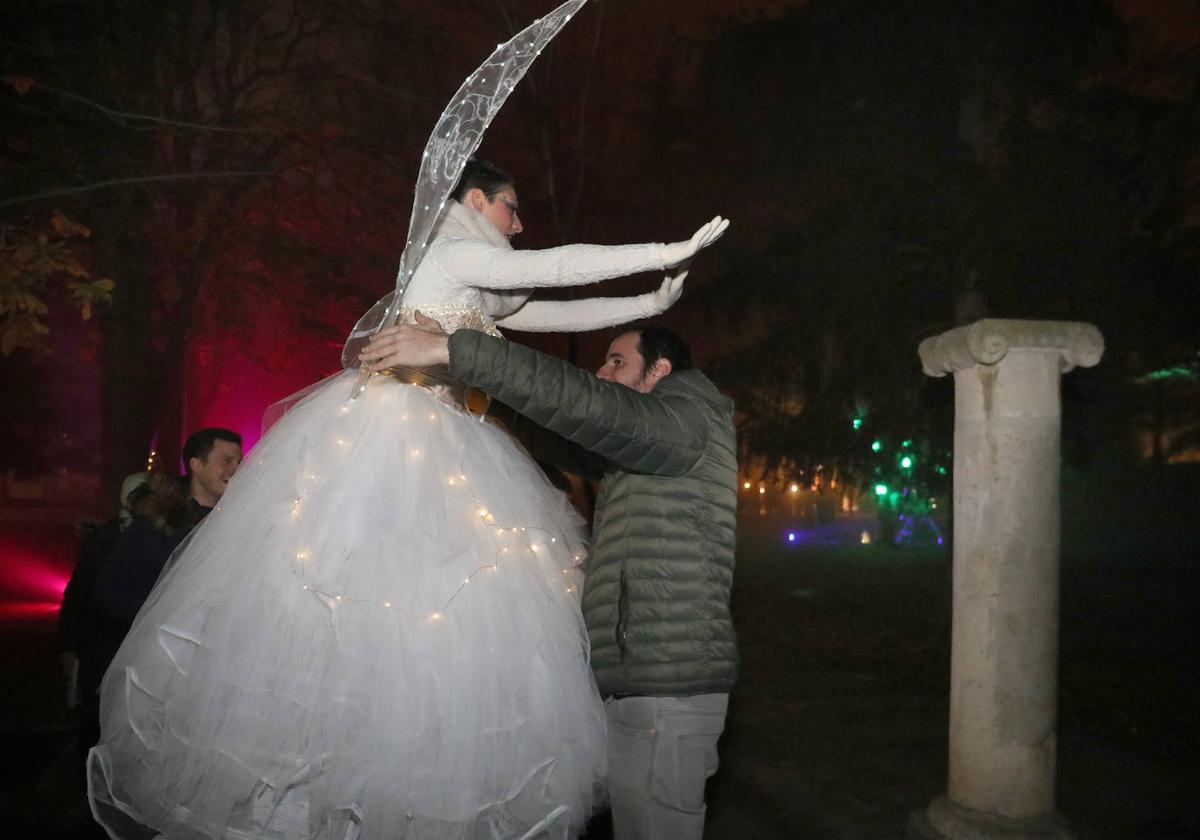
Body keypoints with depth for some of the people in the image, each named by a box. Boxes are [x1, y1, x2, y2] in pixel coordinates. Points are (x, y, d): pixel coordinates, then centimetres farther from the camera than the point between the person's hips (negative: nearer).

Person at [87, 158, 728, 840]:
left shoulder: (477, 286, 23)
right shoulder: (453, 250, -3)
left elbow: (557, 312, 25)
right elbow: (556, 267, -10)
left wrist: (649, 304, 22)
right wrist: (670, 250, -6)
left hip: (432, 448, 10)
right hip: (380, 432, -10)